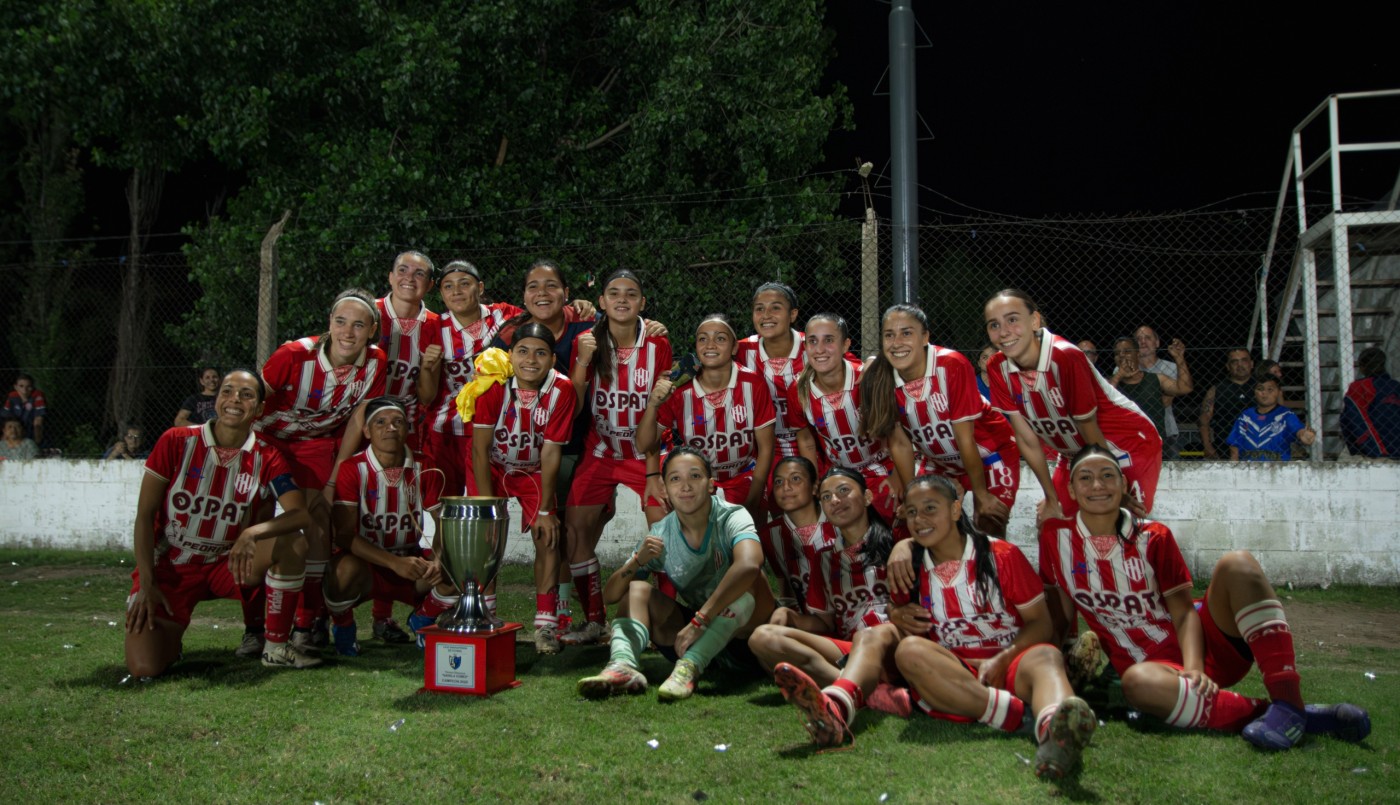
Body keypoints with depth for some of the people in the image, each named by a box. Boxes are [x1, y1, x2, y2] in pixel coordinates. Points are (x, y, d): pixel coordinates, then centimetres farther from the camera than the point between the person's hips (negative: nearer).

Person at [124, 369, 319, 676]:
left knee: (293, 543, -27)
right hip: (168, 567, -1)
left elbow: (302, 513, -19)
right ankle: (168, 636, 18)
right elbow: (145, 516, -6)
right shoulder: (176, 442, -9)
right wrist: (146, 584, -12)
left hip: (225, 566, 1)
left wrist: (252, 533, -38)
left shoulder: (266, 458, -7)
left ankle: (276, 647, -12)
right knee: (144, 668, -20)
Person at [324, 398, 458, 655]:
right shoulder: (352, 470, -13)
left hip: (411, 562, 3)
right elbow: (343, 535, -19)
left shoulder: (424, 469, -1)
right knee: (345, 568, -37)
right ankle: (342, 625, -1)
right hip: (367, 567, -3)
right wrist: (395, 563, -31)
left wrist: (438, 561, -24)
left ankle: (423, 619, 10)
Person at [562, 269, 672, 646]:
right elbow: (573, 407, -7)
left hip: (646, 452, -2)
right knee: (575, 532, -3)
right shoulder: (587, 342, -3)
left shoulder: (657, 344, -7)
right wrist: (582, 362, -21)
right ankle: (593, 621, 12)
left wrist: (654, 472, -12)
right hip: (600, 452, 2)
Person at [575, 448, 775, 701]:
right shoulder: (660, 537, -4)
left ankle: (689, 667, -42)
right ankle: (624, 664, -39)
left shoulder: (732, 517, -16)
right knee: (637, 589, -12)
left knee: (751, 580, -30)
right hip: (693, 635, 4)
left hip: (741, 631, -3)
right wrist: (637, 561, -26)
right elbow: (609, 596, -5)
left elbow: (749, 565, -40)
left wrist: (699, 620, -43)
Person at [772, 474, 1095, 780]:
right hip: (948, 671, 3)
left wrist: (1001, 660, -17)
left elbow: (1041, 623, 2)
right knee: (884, 636, -21)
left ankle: (1054, 727, -77)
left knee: (1045, 656, -38)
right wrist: (899, 619, -3)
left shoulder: (1002, 555, 5)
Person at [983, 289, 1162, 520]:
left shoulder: (1066, 357, -31)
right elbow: (1026, 439, -7)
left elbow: (1090, 432, -21)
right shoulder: (998, 369, -14)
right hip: (1076, 453, 5)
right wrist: (1052, 499, -3)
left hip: (1130, 446, -5)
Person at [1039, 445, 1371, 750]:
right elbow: (1060, 614, 6)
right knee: (1138, 682, -41)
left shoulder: (1153, 537, 0)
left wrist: (1194, 668, -21)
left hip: (1207, 648, 2)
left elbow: (1183, 611, -6)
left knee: (1236, 564, -25)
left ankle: (1289, 704, -33)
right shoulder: (1056, 536, -1)